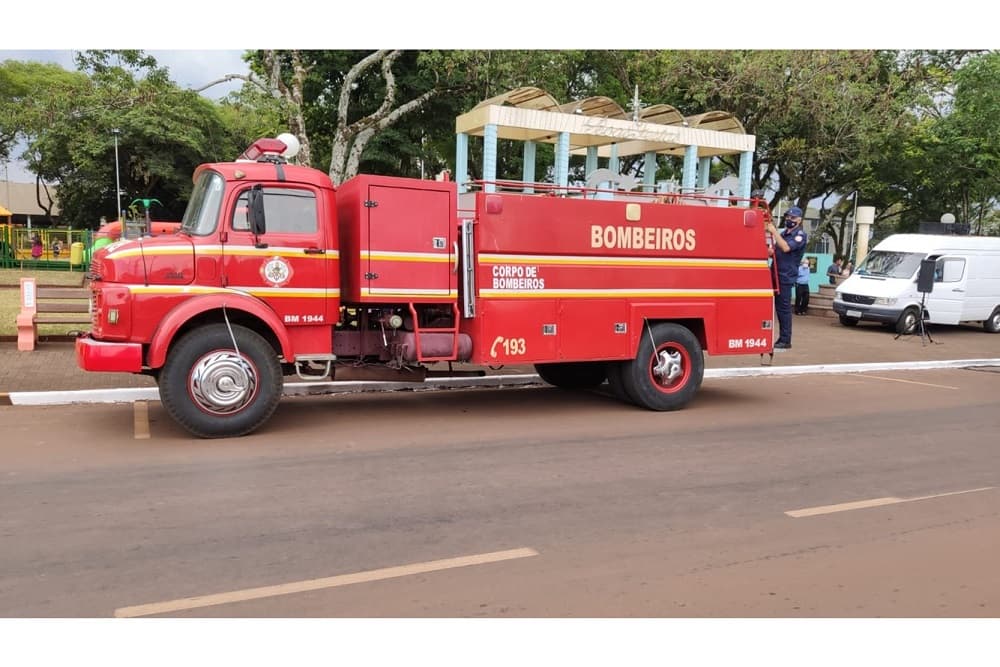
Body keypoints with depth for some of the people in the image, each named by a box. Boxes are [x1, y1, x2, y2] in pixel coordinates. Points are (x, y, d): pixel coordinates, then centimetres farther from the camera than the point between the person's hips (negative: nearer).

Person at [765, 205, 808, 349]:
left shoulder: (800, 235, -6)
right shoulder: (783, 233, 18)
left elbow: (786, 247, -22)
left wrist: (774, 232, -19)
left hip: (786, 276, -8)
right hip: (776, 274, 8)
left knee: (784, 308, -8)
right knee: (779, 307, 11)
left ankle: (785, 340, -4)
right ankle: (782, 338, 18)